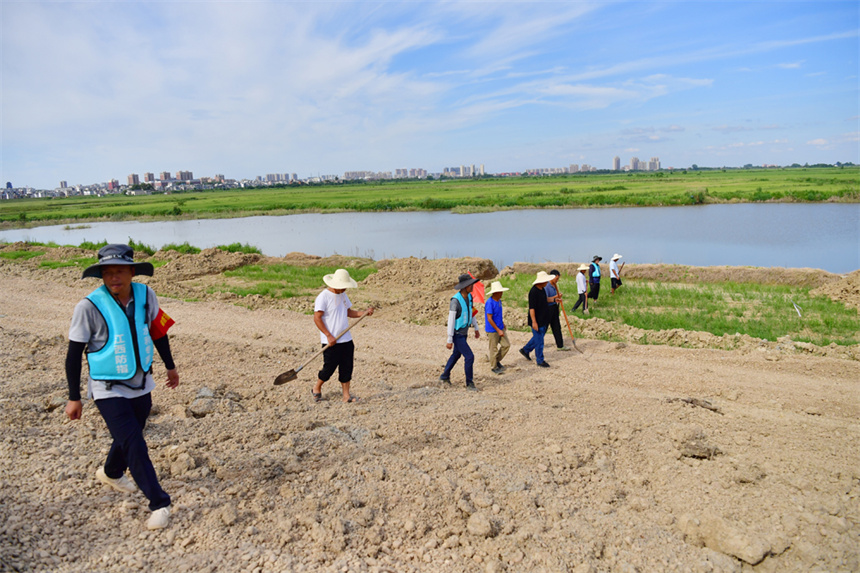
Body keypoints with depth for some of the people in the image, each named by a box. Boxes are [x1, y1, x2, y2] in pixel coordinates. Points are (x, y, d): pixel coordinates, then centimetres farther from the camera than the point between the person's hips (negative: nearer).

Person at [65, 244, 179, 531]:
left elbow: (158, 330, 9)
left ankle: (111, 473, 52)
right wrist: (74, 398, -5)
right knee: (134, 445, -10)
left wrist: (170, 366, 18)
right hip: (109, 391, -5)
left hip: (142, 385, 5)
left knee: (130, 436, 22)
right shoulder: (90, 306, -19)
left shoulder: (145, 295, -8)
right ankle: (159, 504, 1)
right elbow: (74, 354, -10)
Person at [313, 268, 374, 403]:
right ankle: (317, 389, 27)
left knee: (347, 368, 7)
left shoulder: (343, 295, 12)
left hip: (346, 340, 7)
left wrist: (363, 313, 1)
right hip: (331, 342, -7)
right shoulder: (323, 297, -13)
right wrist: (329, 336, -17)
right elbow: (317, 318, -15)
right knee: (329, 368, 2)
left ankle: (346, 395, 16)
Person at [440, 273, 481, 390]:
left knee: (456, 355, 23)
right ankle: (469, 384, 4)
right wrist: (449, 340, -22)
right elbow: (451, 321, -24)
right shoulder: (455, 300, -26)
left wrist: (476, 328, 21)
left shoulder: (469, 296, -1)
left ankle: (445, 376, 41)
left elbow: (471, 313, 15)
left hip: (464, 332, 9)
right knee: (469, 357, -10)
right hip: (457, 334, -9)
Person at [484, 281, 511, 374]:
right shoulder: (490, 303, -22)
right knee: (494, 349, 4)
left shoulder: (499, 301, 4)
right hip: (492, 330, -8)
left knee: (506, 345, 9)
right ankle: (494, 367, 21)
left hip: (500, 328, 8)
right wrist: (498, 330, -20)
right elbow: (489, 319, -22)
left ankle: (497, 360, 28)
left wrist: (503, 325, 19)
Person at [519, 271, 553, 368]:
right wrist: (534, 322, -25)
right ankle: (540, 360, 12)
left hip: (543, 320, 9)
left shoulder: (542, 290, 7)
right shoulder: (533, 292, -22)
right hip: (537, 321, -9)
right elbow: (531, 308, -24)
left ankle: (525, 350, 38)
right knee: (539, 341, 0)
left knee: (537, 338, 21)